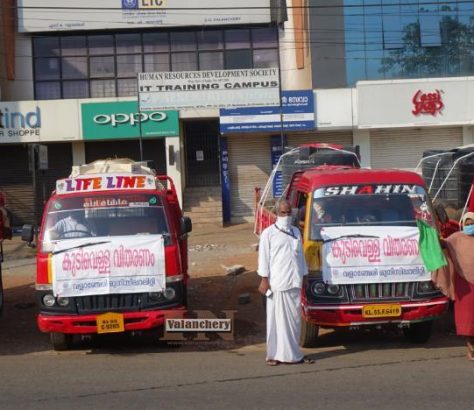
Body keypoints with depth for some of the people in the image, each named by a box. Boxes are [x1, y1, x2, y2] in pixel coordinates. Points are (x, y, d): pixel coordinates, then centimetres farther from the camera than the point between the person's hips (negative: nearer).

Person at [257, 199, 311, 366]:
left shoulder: (296, 232, 17)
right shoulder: (269, 233, 1)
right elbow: (264, 256, -3)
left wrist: (303, 275, 17)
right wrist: (264, 279, -9)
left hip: (295, 283, 5)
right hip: (277, 283, -5)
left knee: (294, 320, 7)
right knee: (277, 320, -5)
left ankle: (293, 354, 14)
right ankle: (274, 355, -1)